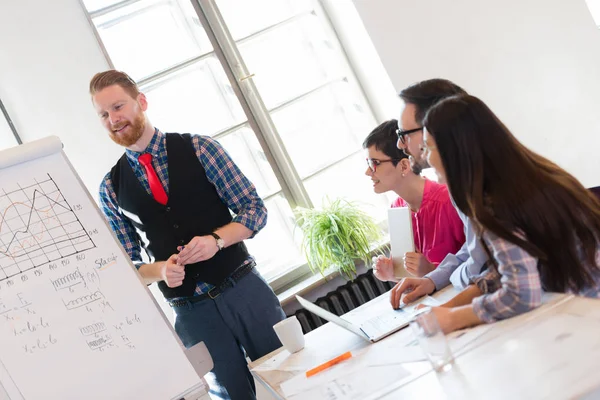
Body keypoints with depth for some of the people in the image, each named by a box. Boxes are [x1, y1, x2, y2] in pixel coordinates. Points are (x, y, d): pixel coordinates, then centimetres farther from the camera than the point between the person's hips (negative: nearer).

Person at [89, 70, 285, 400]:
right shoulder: (111, 189, 3)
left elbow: (255, 208, -4)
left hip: (244, 289, -1)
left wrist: (216, 239, -21)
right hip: (191, 312, 1)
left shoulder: (198, 148, -2)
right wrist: (160, 270, -15)